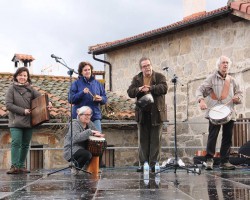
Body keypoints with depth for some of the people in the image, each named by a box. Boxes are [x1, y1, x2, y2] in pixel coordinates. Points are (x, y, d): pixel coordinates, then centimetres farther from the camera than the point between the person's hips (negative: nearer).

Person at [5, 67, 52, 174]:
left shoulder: (30, 89, 10)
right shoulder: (12, 88, 2)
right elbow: (8, 104, -6)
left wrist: (48, 103, -23)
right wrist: (23, 111, -12)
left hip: (29, 121, 4)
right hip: (16, 122, -3)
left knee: (25, 145, 6)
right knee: (16, 143, -12)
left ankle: (21, 166, 13)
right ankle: (14, 166, -12)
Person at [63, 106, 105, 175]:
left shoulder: (90, 123, 8)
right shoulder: (75, 124, -16)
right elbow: (76, 138, -33)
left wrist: (96, 134, -13)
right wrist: (90, 131, -33)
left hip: (84, 148, 8)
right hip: (72, 150, -8)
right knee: (87, 154, -35)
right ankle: (75, 168, -8)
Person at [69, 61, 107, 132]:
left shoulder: (97, 83, 11)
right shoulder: (76, 83, 1)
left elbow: (105, 98, 14)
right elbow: (71, 99, -7)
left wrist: (101, 99, -9)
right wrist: (82, 93, -19)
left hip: (95, 116, 3)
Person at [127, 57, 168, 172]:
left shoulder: (159, 77, 2)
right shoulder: (136, 79, 10)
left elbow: (164, 88, -14)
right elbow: (130, 92, 0)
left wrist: (150, 88, -20)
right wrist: (139, 89, -19)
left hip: (156, 113, -2)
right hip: (142, 114, 3)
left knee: (155, 140, 1)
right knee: (143, 140, 7)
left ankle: (154, 163, 7)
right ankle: (143, 164, 12)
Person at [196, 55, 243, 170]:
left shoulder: (232, 81, 17)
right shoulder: (212, 78, 4)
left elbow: (239, 93, 22)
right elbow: (200, 90, -4)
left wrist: (237, 98, -2)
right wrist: (201, 100, -23)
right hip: (215, 112, -4)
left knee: (227, 138, 4)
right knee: (212, 136, -10)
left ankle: (224, 162, 11)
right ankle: (209, 160, -2)